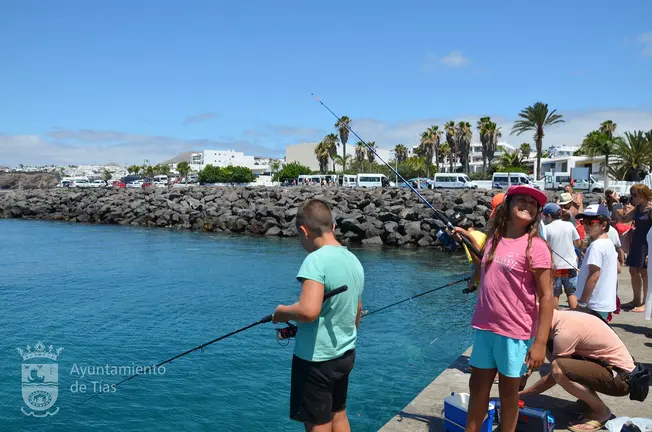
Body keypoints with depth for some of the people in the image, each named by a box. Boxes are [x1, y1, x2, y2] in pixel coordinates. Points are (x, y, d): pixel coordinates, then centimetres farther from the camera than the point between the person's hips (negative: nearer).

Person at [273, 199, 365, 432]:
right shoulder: (354, 260, 5)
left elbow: (309, 311, -33)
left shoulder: (316, 260, -21)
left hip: (316, 358, -8)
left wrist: (282, 312, -14)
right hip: (345, 354, 8)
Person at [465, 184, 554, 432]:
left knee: (508, 391, 13)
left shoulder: (535, 246, -12)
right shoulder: (493, 241, 6)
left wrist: (540, 342, -17)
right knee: (478, 385, 17)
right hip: (485, 328, 5)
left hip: (515, 332, -5)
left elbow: (546, 296, -14)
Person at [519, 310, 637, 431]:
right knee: (550, 347, 2)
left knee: (558, 369, -29)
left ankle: (601, 411, -4)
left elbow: (556, 372, -16)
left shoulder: (564, 331, -24)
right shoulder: (562, 317, 1)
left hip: (620, 377, -9)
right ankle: (587, 400, 12)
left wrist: (521, 394, -8)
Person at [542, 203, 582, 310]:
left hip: (555, 266, -2)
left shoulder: (547, 228, -9)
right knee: (572, 293, 10)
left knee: (555, 294, 8)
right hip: (570, 265, 2)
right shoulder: (569, 225, -1)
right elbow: (578, 243, 6)